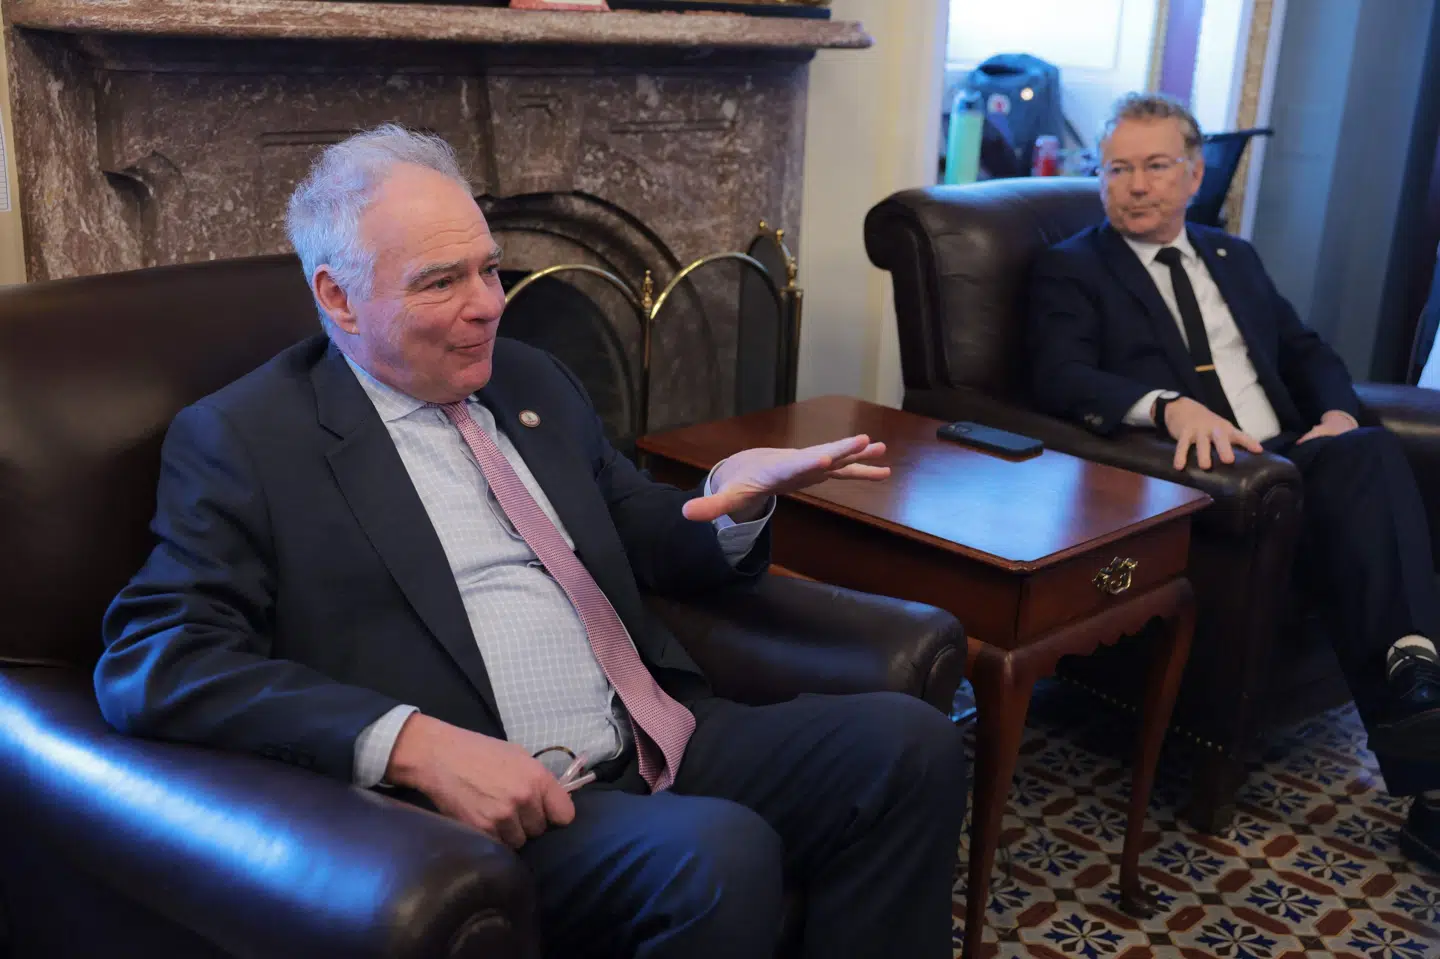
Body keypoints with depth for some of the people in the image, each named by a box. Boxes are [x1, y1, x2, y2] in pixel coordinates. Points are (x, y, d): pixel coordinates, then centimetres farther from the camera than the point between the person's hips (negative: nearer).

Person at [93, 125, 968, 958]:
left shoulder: (533, 381, 18)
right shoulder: (240, 439, 0)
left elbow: (648, 547, 24)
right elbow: (152, 660, -11)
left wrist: (739, 497, 0)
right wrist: (414, 743, -23)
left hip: (661, 745, 6)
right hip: (490, 810, -6)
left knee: (906, 740, -14)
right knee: (720, 856, -32)